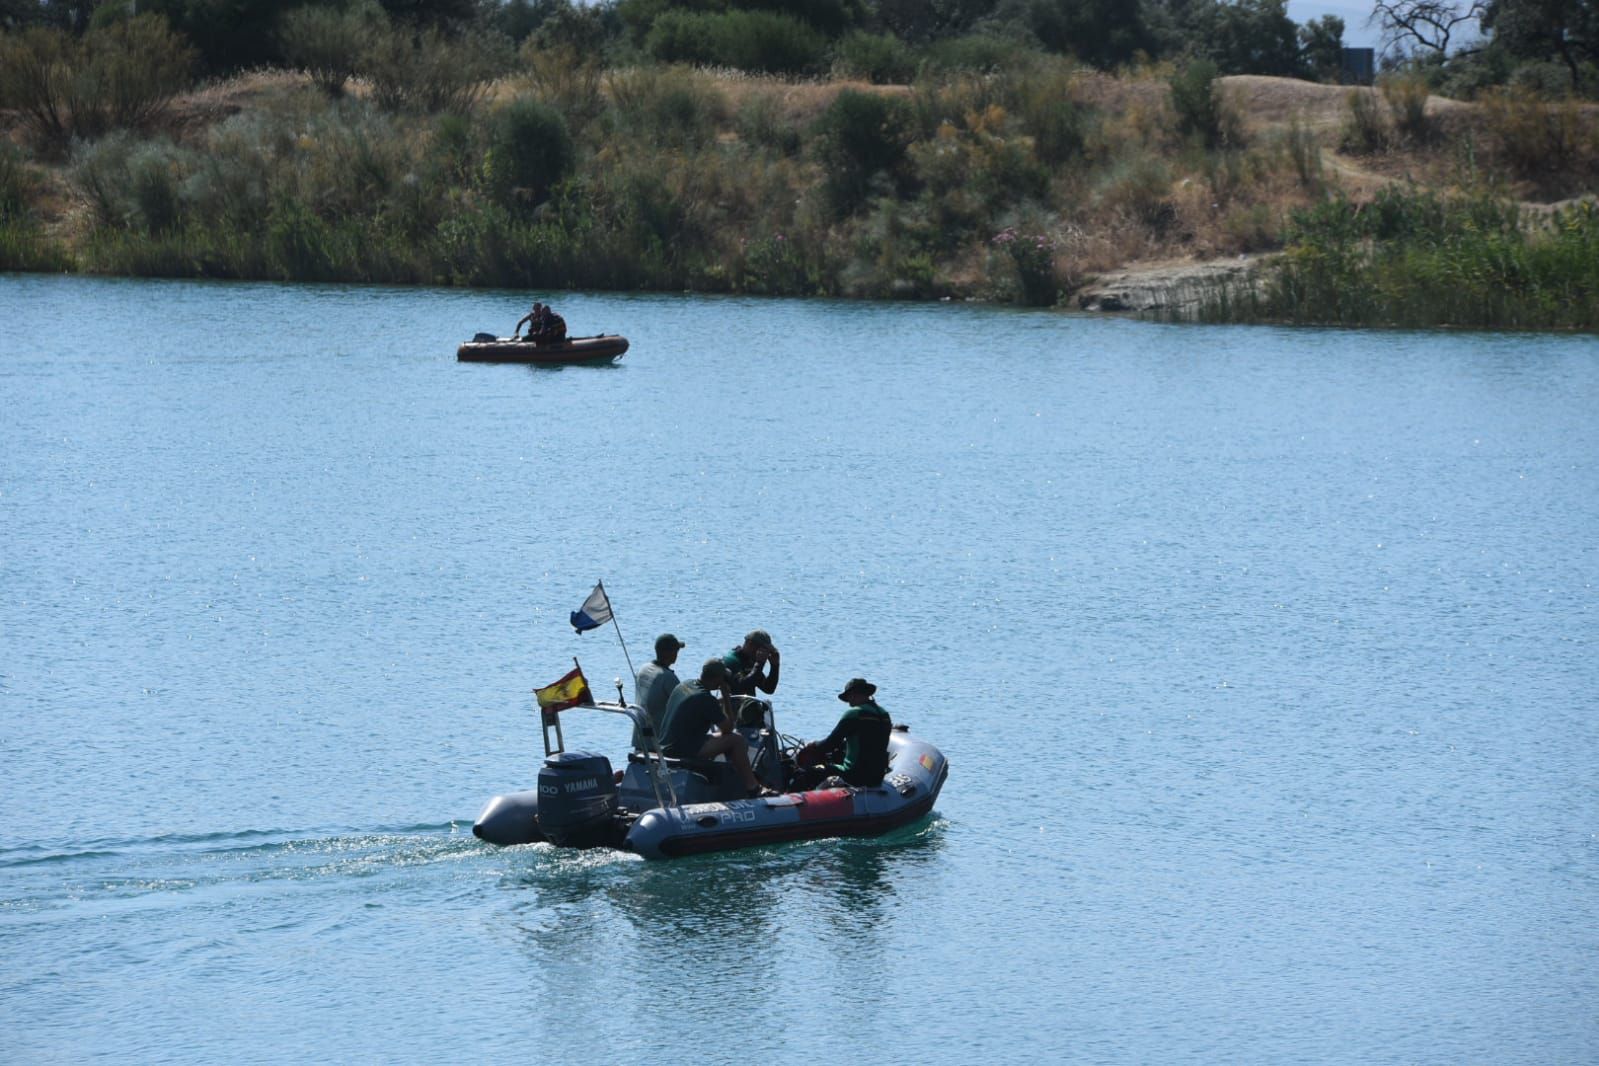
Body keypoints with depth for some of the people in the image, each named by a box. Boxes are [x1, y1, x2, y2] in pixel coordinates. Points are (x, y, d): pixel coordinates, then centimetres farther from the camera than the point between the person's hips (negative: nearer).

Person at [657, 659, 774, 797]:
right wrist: (726, 696, -4)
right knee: (737, 740, -5)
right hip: (685, 752, -9)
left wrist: (721, 700, 19)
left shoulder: (683, 686, 8)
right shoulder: (706, 699, -18)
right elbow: (728, 728, -9)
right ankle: (753, 788, 2)